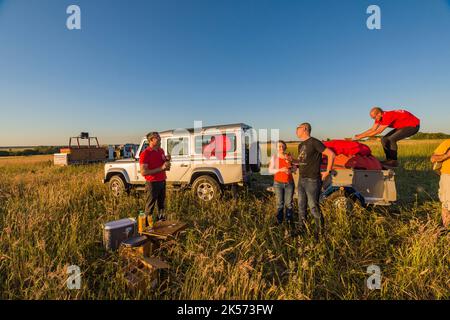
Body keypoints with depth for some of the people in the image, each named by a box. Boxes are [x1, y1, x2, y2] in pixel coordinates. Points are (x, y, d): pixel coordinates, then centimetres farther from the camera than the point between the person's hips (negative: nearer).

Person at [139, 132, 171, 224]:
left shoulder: (161, 150, 6)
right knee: (150, 207, 5)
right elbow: (143, 172, -23)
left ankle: (161, 219, 39)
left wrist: (167, 163, -6)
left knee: (161, 204, 22)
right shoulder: (145, 154, -16)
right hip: (152, 183, -7)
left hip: (162, 181, 8)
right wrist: (161, 168, -24)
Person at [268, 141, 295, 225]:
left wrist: (290, 170, -11)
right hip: (278, 183, -1)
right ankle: (279, 221, 13)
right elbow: (270, 171, -3)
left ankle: (289, 221, 16)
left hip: (289, 183, 2)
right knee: (279, 203, 1)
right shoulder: (274, 157, -1)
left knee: (289, 203, 3)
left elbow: (294, 169, 11)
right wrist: (280, 170, -17)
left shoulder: (289, 157, 4)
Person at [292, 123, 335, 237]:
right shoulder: (301, 145, 15)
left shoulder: (314, 142, -11)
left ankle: (320, 231, 13)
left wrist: (328, 171, -12)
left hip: (312, 180, -8)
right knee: (301, 206, 14)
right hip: (301, 179, 8)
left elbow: (331, 154, -14)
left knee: (313, 207, -3)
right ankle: (302, 228, 26)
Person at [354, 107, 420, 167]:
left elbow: (378, 131, -29)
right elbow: (372, 129, 0)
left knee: (391, 139, -26)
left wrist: (362, 137, -28)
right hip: (403, 126, 9)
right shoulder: (379, 117, -4)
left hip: (413, 125, -9)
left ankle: (394, 161, -15)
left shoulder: (387, 116, -31)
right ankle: (389, 159, 3)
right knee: (384, 139, 0)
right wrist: (359, 135, -11)